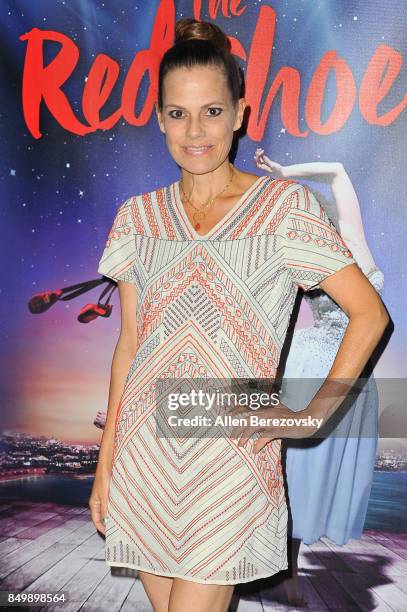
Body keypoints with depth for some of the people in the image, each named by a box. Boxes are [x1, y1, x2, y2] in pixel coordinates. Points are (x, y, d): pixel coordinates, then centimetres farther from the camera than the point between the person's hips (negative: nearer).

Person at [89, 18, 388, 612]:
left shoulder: (284, 205, -5)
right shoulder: (139, 216, 5)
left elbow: (369, 312, -3)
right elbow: (129, 344, 7)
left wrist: (313, 415, -8)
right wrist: (105, 463, 7)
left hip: (234, 456, -3)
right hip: (145, 451, 4)